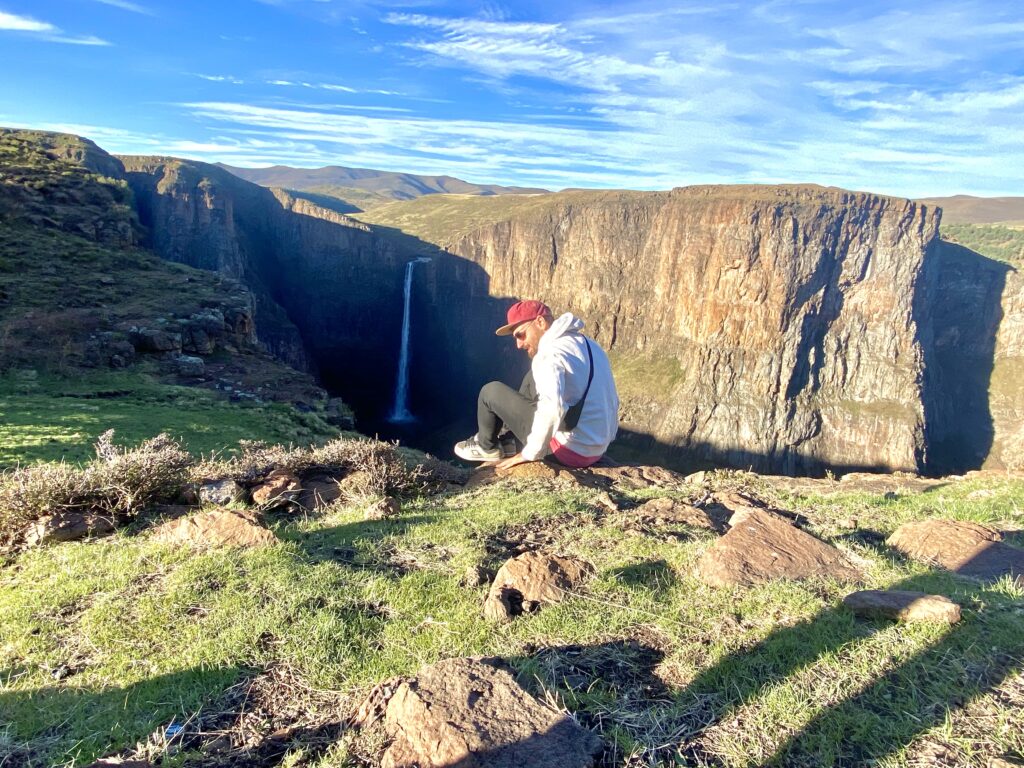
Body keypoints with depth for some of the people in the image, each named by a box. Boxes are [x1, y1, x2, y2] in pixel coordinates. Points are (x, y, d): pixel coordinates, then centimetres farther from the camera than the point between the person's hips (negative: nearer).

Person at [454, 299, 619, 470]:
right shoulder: (589, 344, 10)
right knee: (533, 378, 23)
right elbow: (612, 400, 16)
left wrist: (530, 453, -23)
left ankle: (487, 447, 26)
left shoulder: (550, 354, -19)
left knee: (491, 391, 3)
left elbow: (551, 410, -35)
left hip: (571, 450, -9)